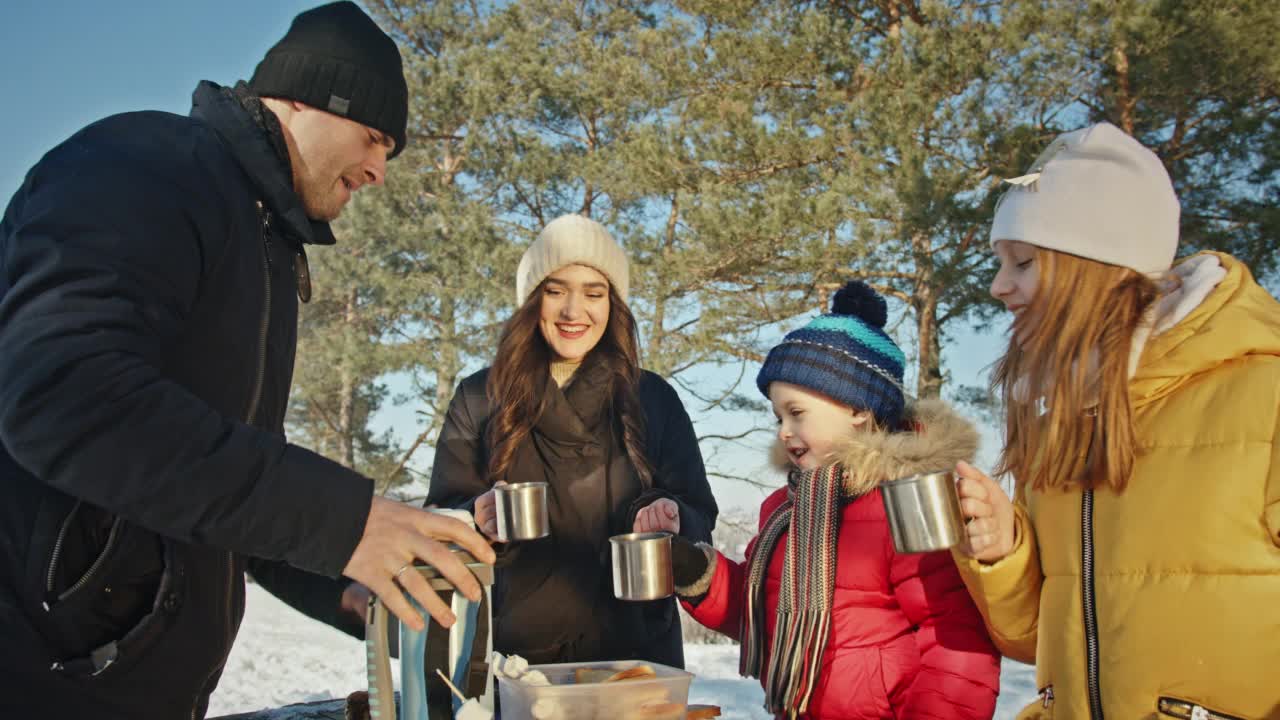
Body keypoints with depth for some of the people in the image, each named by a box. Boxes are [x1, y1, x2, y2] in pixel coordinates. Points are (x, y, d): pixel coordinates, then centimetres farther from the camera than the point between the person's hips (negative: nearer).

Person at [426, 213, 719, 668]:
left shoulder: (653, 399, 1)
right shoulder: (479, 399, 0)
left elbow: (699, 520, 1)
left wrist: (668, 518, -21)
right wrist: (478, 520, -22)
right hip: (512, 651, 0)